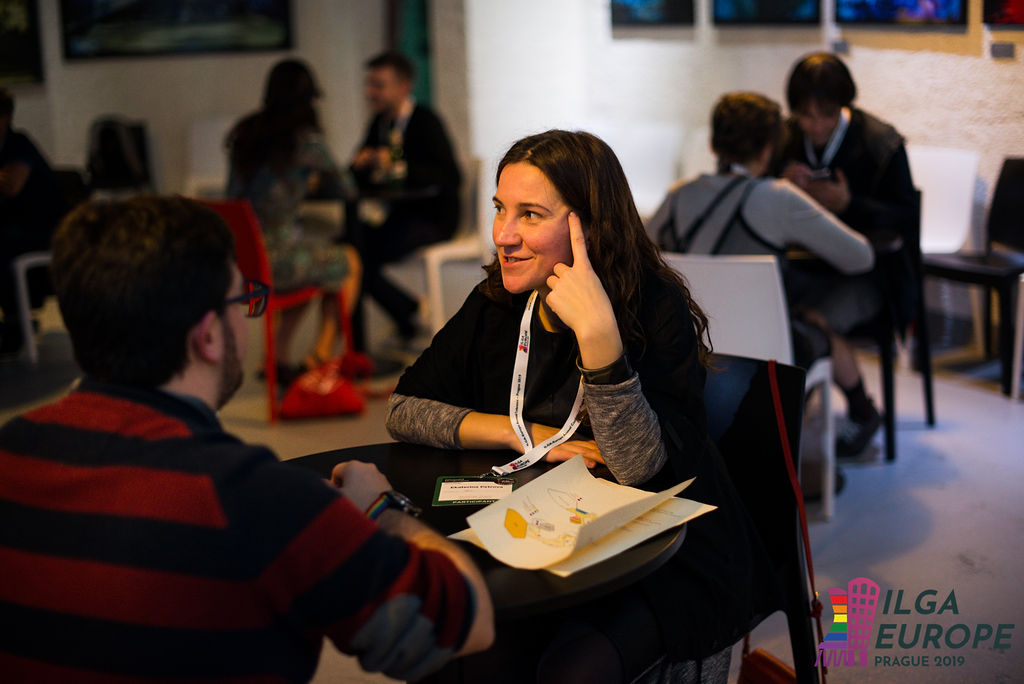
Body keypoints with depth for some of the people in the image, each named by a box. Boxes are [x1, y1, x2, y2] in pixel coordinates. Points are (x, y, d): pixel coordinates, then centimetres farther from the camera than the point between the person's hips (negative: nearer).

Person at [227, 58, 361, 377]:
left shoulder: (243, 134, 5)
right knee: (350, 261, 22)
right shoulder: (305, 139, -11)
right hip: (276, 260, -6)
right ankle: (321, 355, 29)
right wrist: (312, 179, 31)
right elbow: (339, 182, 7)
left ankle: (279, 354, 32)